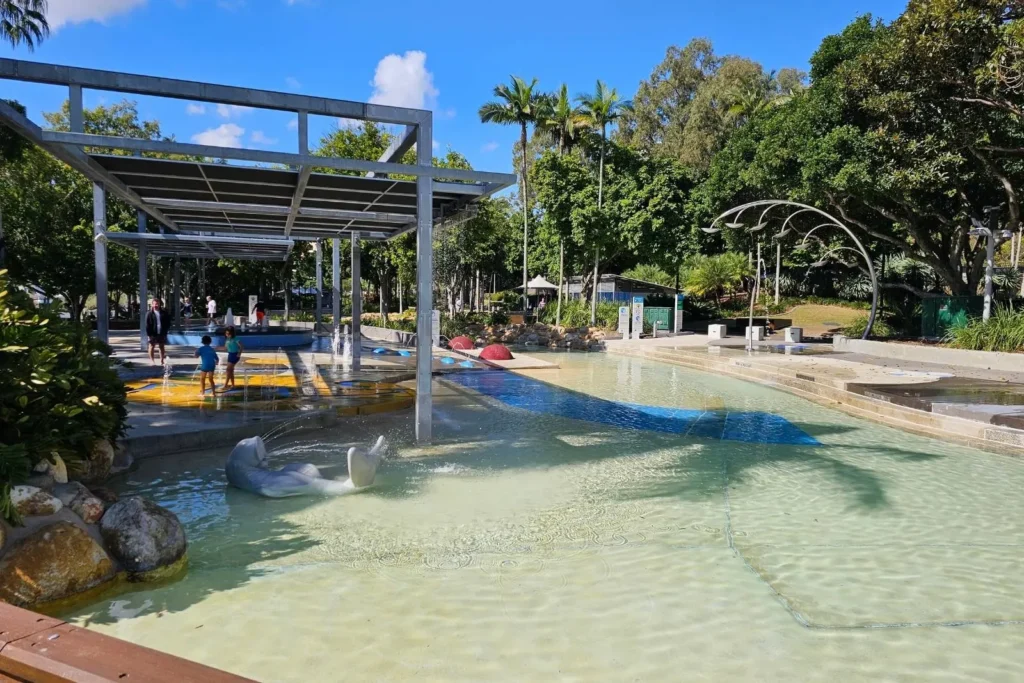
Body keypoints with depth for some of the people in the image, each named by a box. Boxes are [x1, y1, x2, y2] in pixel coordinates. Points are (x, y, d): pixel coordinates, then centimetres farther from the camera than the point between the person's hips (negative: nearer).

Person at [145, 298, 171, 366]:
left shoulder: (164, 313, 5)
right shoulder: (149, 314, -2)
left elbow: (168, 322, 9)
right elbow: (147, 325, -4)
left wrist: (165, 330, -2)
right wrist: (149, 334, -10)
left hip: (162, 333, 2)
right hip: (153, 333, -2)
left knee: (162, 347, 8)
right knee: (152, 346, 4)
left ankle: (162, 360, 15)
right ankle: (152, 360, 11)